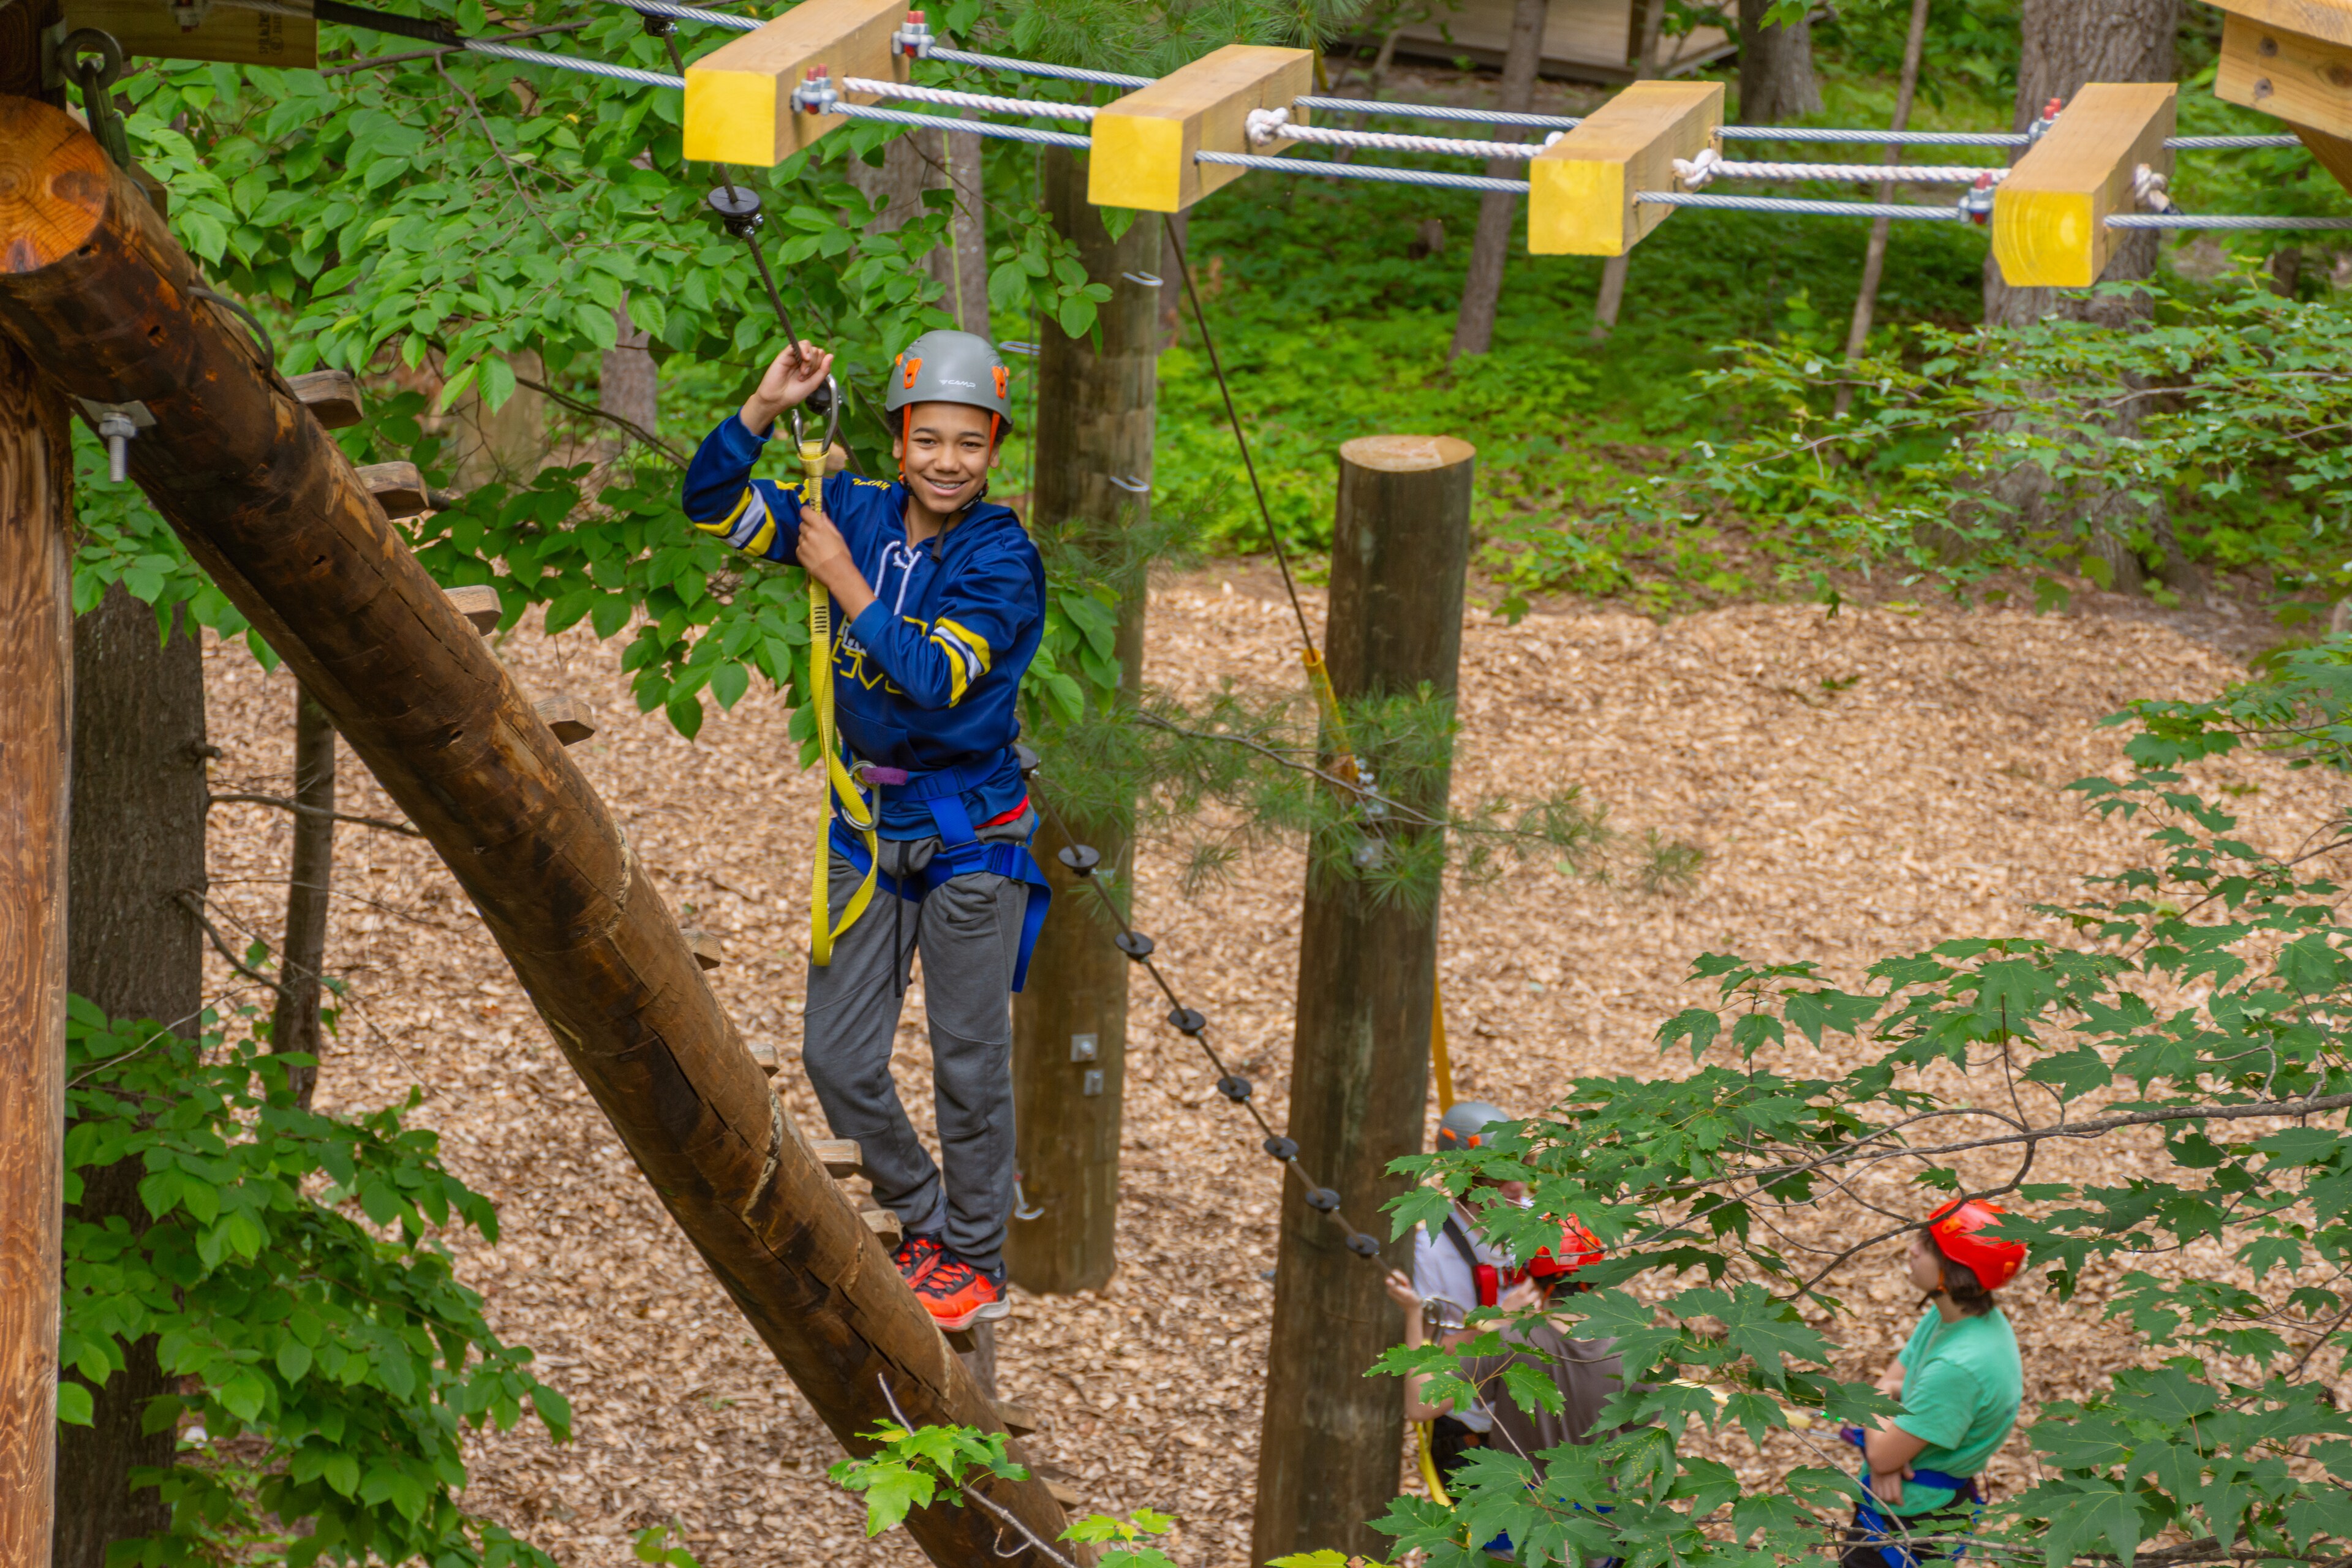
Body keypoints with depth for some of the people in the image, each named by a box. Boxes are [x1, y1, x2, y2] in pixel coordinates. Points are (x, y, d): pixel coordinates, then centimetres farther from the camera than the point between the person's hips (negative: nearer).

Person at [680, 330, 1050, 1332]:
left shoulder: (1002, 557, -14)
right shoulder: (856, 513, -1)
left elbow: (935, 677, -25)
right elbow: (712, 507, 0)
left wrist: (845, 582, -22)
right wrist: (766, 409, -13)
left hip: (969, 829, -5)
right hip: (867, 822, 5)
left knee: (969, 1061, 5)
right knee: (836, 1058, 8)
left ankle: (975, 1262, 21)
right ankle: (925, 1221, 29)